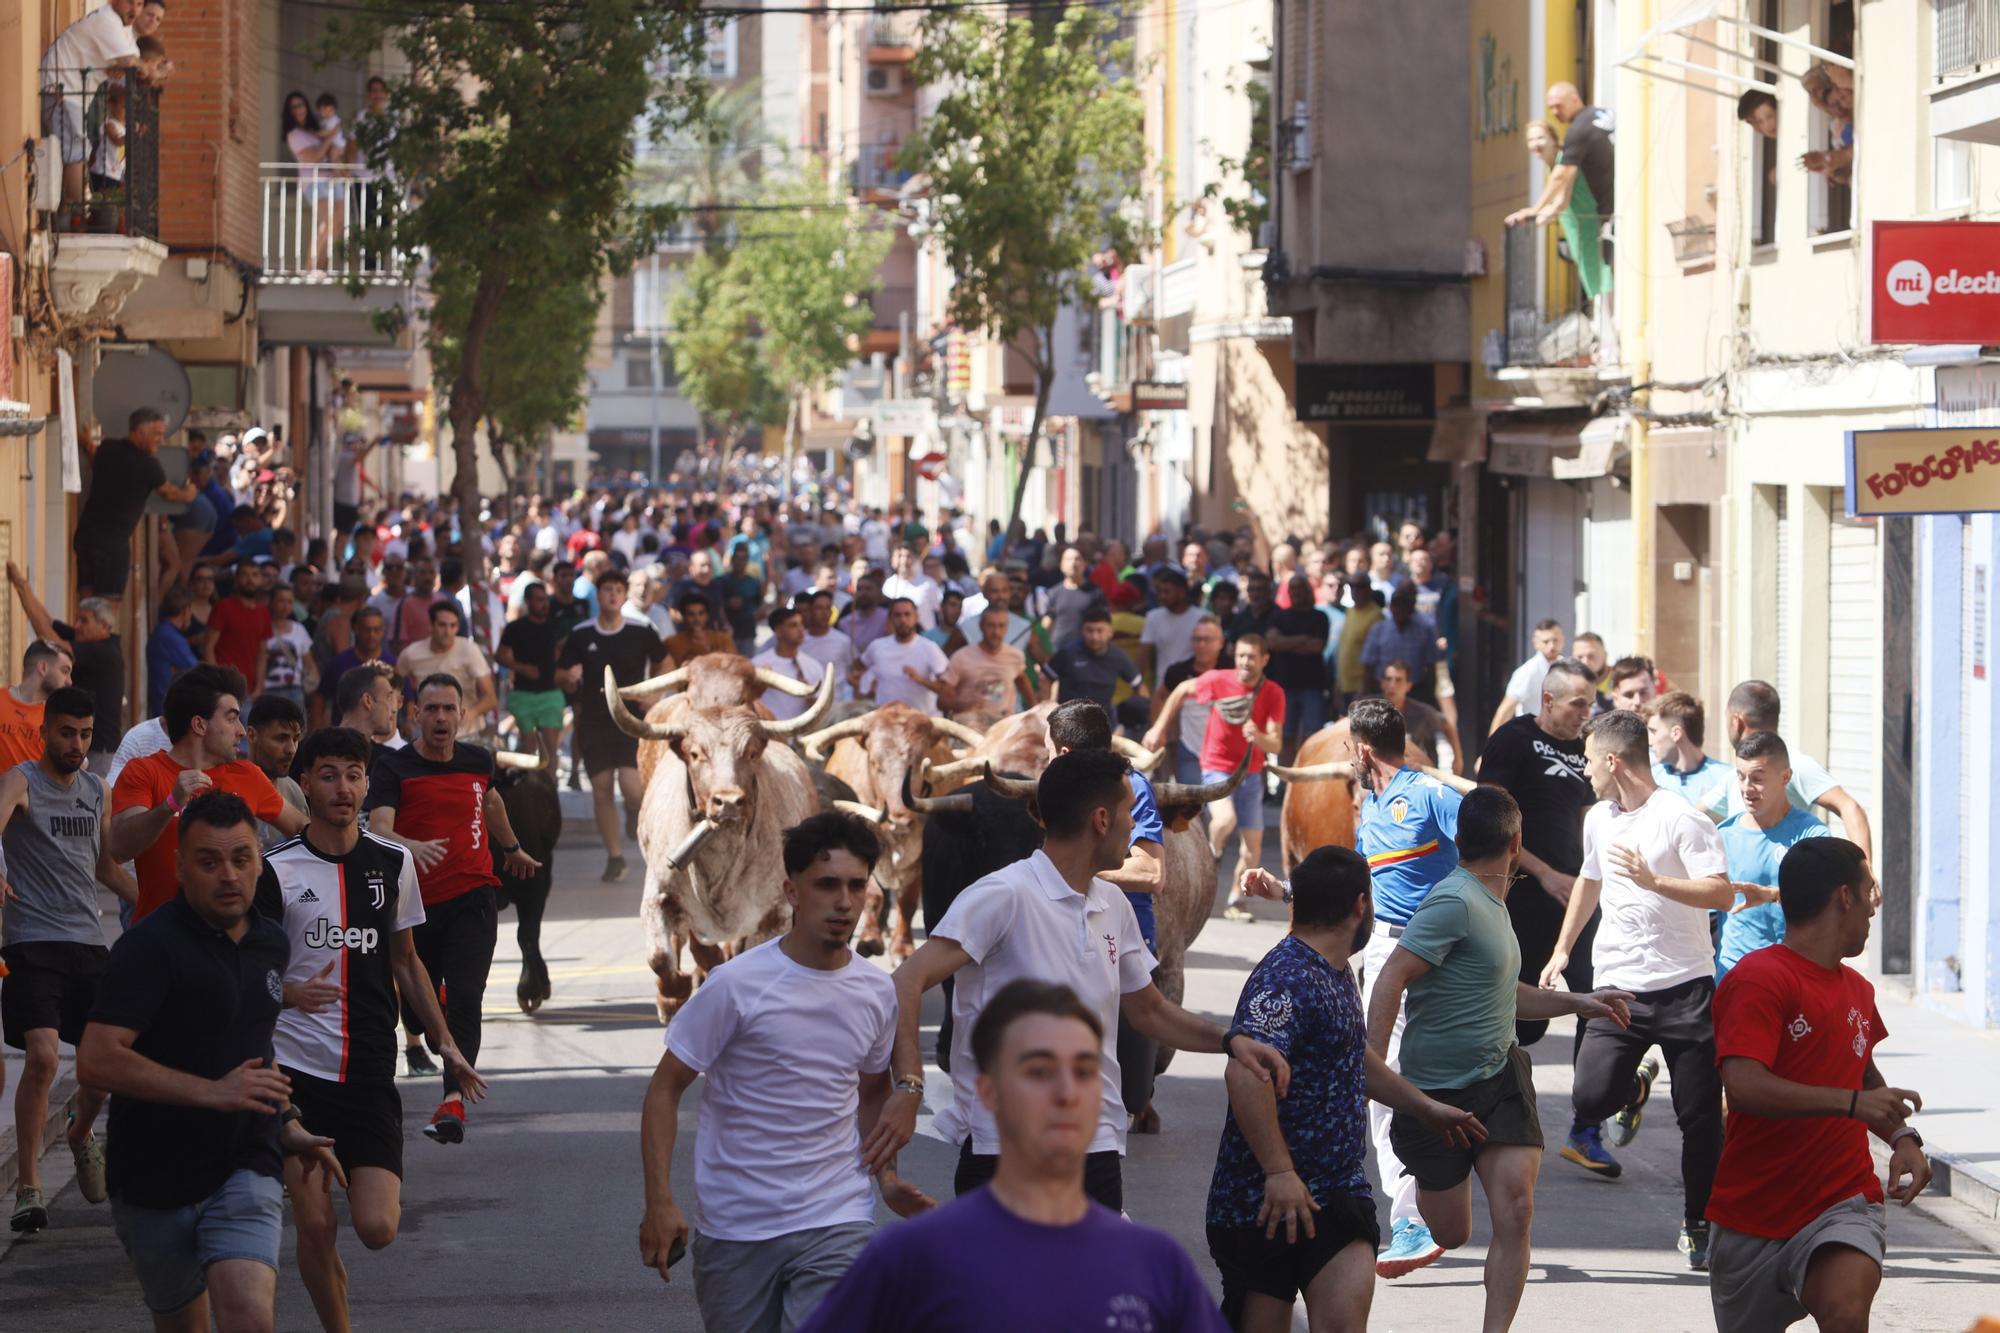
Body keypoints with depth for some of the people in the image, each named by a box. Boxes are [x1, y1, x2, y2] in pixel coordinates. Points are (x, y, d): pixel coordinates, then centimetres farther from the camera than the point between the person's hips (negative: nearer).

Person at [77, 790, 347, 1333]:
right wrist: (214, 1091, -26)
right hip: (153, 1181, -3)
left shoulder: (272, 944, 9)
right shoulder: (149, 946, -13)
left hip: (246, 1171, 3)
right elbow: (97, 1061, -25)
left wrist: (286, 1126, 17)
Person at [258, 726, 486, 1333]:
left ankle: (384, 1192, 25)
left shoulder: (393, 863, 7)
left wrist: (444, 1043, 14)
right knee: (315, 1227, -4)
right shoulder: (277, 870, -3)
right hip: (295, 1069, -2)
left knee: (376, 1227, -10)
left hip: (370, 1073, 2)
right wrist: (289, 992, -21)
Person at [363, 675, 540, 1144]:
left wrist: (512, 847, 46)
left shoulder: (478, 761, 6)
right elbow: (378, 827, -22)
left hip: (472, 898, 1)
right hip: (416, 903, -1)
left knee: (464, 999, -17)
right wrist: (411, 846, -43)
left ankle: (454, 1099, -24)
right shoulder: (393, 768, -6)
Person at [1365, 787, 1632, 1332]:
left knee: (1515, 1212, -13)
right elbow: (1391, 979, -24)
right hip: (1439, 1091, -7)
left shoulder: (1490, 904, 13)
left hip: (1501, 1077, 7)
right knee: (1449, 1234, 6)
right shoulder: (1454, 901, -17)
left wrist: (1577, 1002, 26)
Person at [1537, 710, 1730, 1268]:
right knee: (1591, 1096, -12)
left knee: (1700, 1116, -2)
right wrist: (1563, 948, 31)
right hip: (1619, 986, 5)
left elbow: (1722, 893, -17)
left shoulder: (1680, 818, -9)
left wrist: (1654, 881, -25)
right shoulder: (1598, 819, 13)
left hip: (1684, 986, -5)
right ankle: (1633, 1090, 23)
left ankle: (1698, 1226, 13)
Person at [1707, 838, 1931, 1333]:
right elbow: (1744, 1086, -28)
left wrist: (1903, 1137, 10)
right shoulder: (1758, 979, -14)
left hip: (1843, 1205, 3)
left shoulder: (1857, 989, 10)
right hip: (1752, 1215, -3)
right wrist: (1852, 1103, -34)